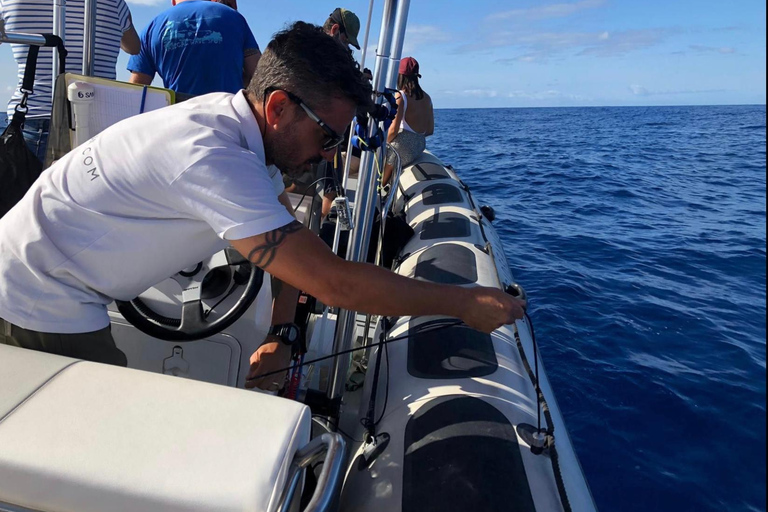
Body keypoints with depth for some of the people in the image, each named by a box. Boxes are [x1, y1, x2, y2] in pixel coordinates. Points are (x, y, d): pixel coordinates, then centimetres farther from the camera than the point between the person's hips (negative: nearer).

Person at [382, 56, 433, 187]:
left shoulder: (400, 96, -9)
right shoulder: (426, 98, 11)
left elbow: (394, 129, -14)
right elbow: (430, 130, 14)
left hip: (402, 146, -8)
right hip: (419, 146, 8)